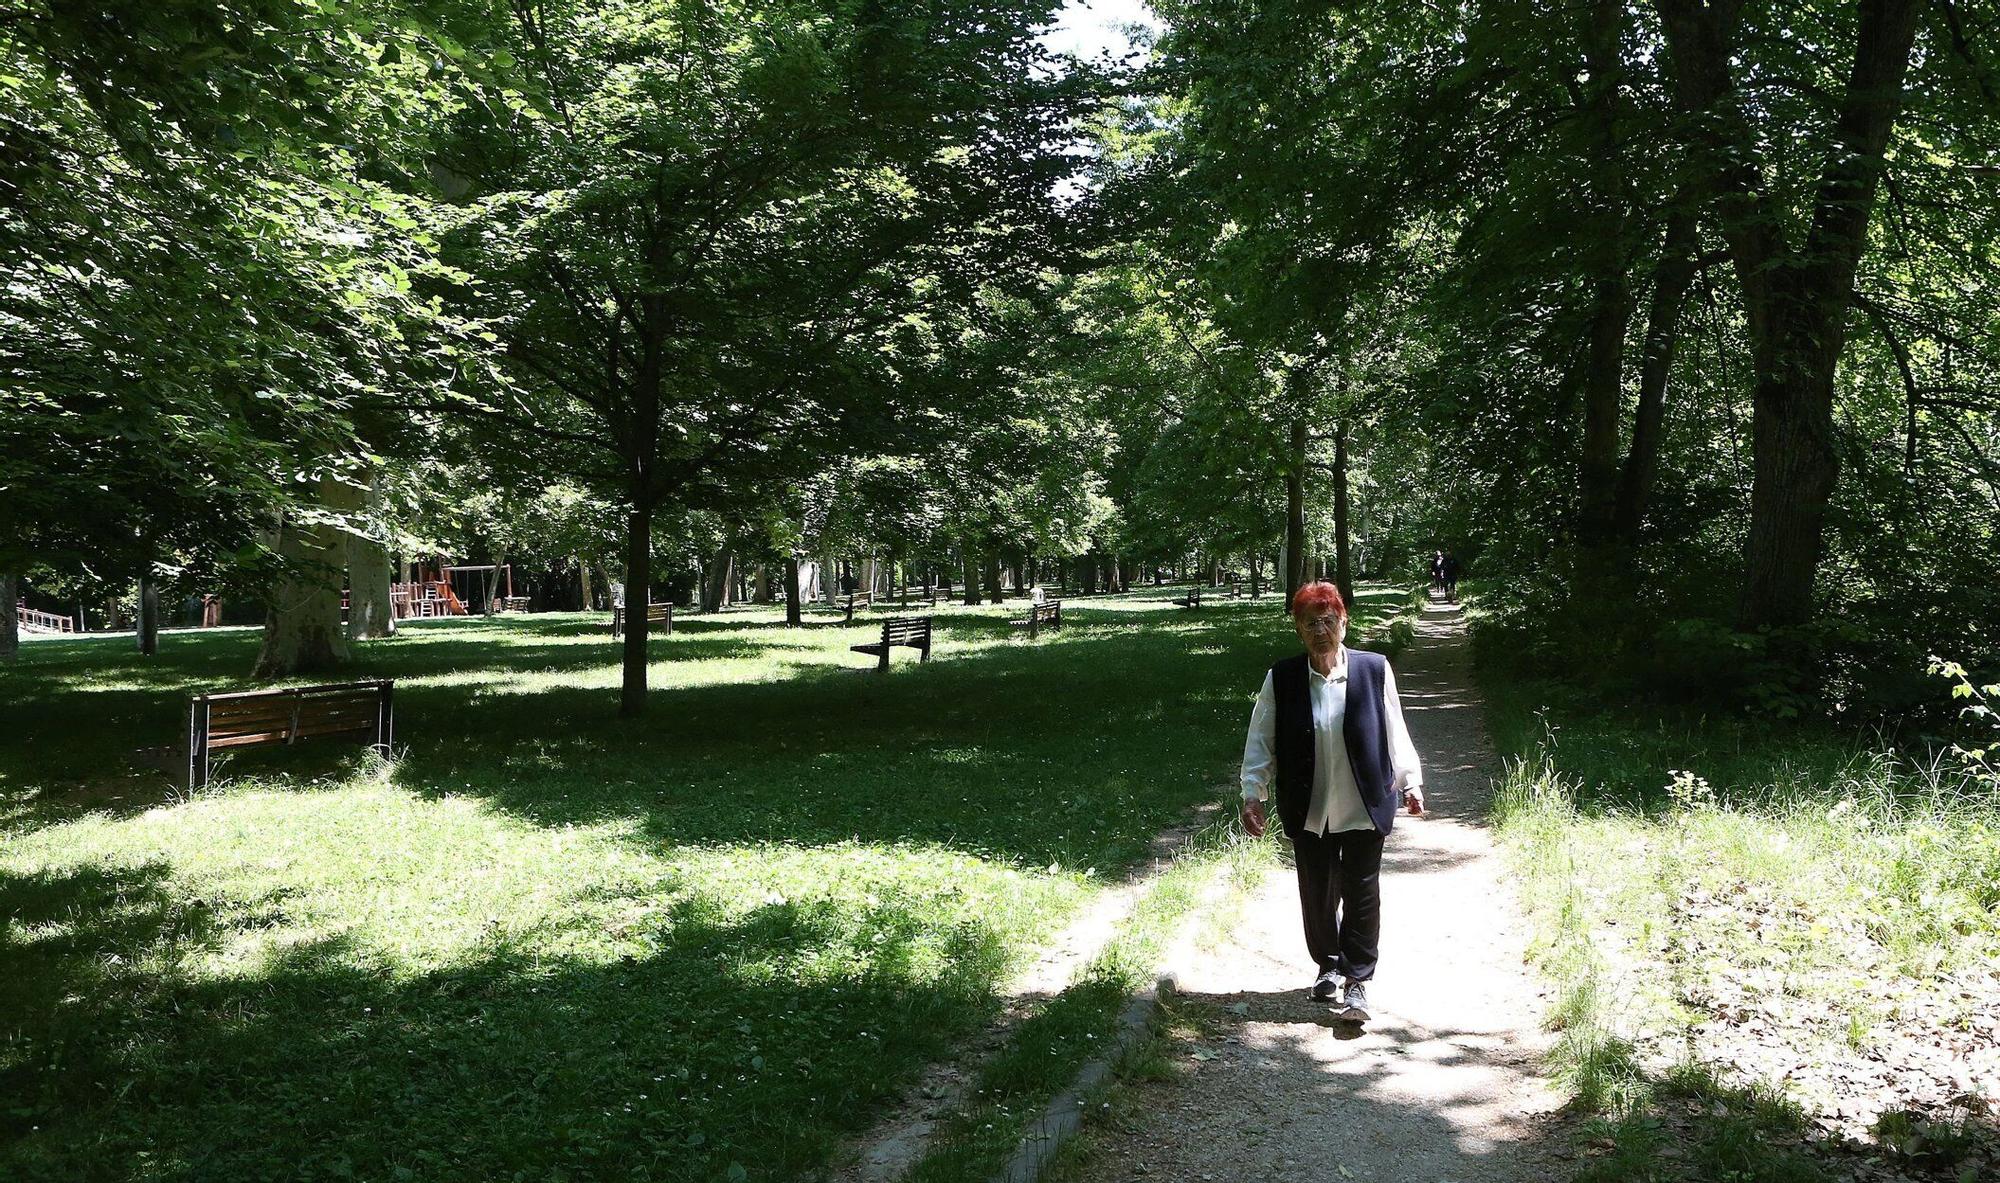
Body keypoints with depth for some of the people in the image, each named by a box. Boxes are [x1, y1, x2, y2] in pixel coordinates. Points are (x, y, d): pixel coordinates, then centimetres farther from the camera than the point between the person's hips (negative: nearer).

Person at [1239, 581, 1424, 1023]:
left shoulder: (1374, 670, -4)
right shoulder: (1281, 679, -4)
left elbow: (1394, 733, 4)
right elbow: (1260, 742, 0)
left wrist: (1410, 782, 4)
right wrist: (1252, 795, -6)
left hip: (1365, 808, -1)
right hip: (1309, 812, 1)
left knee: (1362, 893, 2)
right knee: (1317, 893, 12)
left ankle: (1357, 981, 14)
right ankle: (1327, 965, 34)